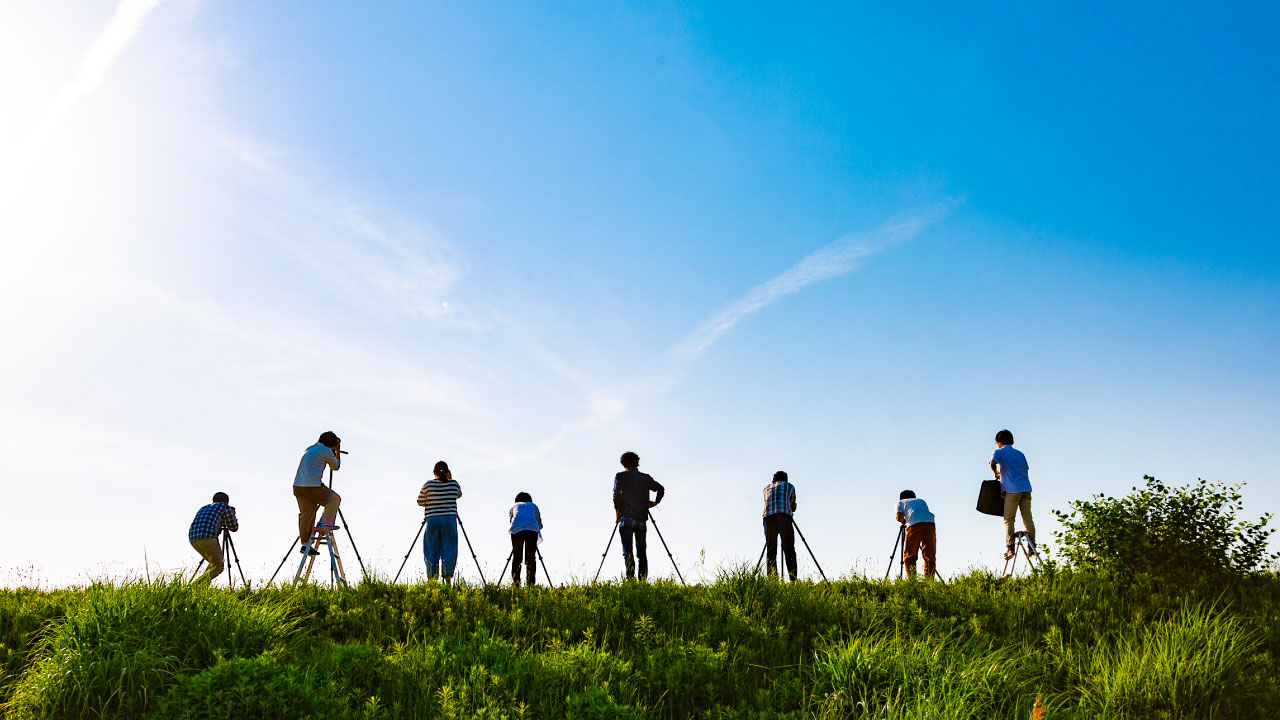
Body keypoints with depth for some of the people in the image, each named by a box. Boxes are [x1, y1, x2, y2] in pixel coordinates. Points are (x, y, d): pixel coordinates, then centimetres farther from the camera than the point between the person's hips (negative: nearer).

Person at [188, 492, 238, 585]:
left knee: (214, 563, 22)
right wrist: (232, 516, 36)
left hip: (193, 538, 7)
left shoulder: (203, 508, 33)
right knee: (218, 567, -2)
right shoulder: (224, 507, 15)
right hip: (207, 537, -7)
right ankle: (199, 583, -25)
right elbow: (234, 527, 20)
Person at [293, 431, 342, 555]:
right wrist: (338, 452, 26)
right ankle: (325, 523, -1)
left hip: (297, 486, 7)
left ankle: (305, 544, 3)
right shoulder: (326, 451, -2)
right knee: (335, 499, 10)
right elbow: (335, 466, 12)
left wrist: (335, 453, 38)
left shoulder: (310, 449, 21)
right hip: (313, 486, -7)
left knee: (305, 514, 7)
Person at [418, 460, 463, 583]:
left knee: (432, 551, 5)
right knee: (449, 551, 2)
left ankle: (431, 581, 2)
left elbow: (420, 502, 8)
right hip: (450, 520, 0)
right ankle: (448, 580, -4)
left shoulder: (428, 485, -1)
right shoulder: (454, 484, 2)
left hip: (432, 520, 0)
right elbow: (459, 494, 23)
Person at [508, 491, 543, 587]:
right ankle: (530, 584, -6)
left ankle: (515, 582, -8)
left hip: (517, 529, 0)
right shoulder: (533, 506, 32)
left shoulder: (514, 506, 33)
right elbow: (540, 525, 27)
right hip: (532, 529, 0)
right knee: (531, 558, 3)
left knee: (516, 557, 5)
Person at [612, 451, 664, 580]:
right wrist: (655, 502, 20)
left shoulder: (620, 476, 5)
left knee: (628, 551, -9)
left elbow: (617, 494, -8)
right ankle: (643, 581, 2)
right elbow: (660, 489, 4)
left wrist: (617, 512, 2)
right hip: (641, 520, 3)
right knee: (642, 552, 9)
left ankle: (630, 578, -23)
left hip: (626, 518, -3)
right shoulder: (646, 478, 14)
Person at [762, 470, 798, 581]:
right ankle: (793, 580, -13)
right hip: (784, 516, -2)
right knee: (789, 550, -4)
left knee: (770, 550, 3)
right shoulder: (789, 486, 24)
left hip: (768, 517, 2)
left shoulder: (766, 487, 29)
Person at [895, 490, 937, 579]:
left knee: (909, 556, 1)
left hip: (915, 525, -3)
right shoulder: (921, 501, 37)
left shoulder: (901, 502, 25)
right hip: (930, 523, 3)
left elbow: (899, 517, 9)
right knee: (930, 556, 6)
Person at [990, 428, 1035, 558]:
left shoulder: (999, 452, 5)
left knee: (1008, 520, -5)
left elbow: (993, 464, -12)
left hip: (1012, 489, -5)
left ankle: (1010, 548, -14)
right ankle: (1032, 547, -1)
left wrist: (996, 473, 8)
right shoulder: (1020, 453, 22)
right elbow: (1025, 470, 20)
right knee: (1028, 519, 5)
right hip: (1026, 488, 5)